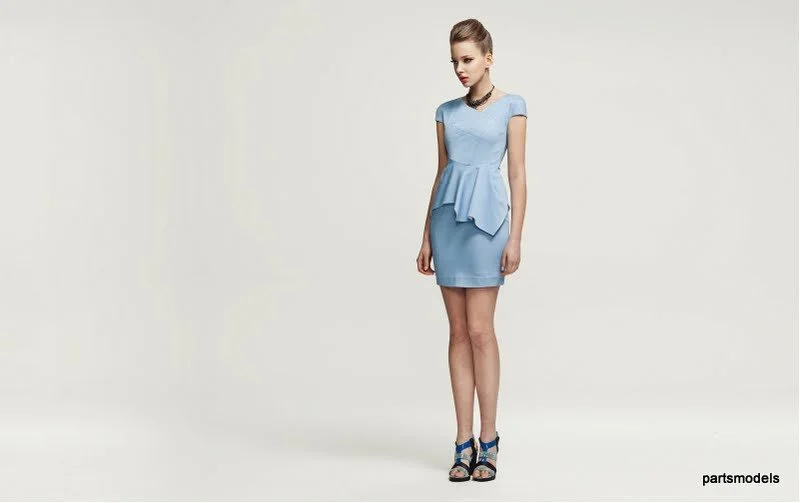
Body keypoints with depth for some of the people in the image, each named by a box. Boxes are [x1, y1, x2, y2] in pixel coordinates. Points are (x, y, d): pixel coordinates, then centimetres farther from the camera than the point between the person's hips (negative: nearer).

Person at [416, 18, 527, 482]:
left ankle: (488, 439, 5)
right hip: (448, 217, 4)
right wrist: (427, 237, 11)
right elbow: (440, 173, 15)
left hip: (486, 216, -4)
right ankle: (465, 441, 9)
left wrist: (515, 238, -9)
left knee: (480, 330, -6)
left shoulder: (511, 106, 2)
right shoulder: (447, 112, 14)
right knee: (459, 331, 5)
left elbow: (518, 176, -2)